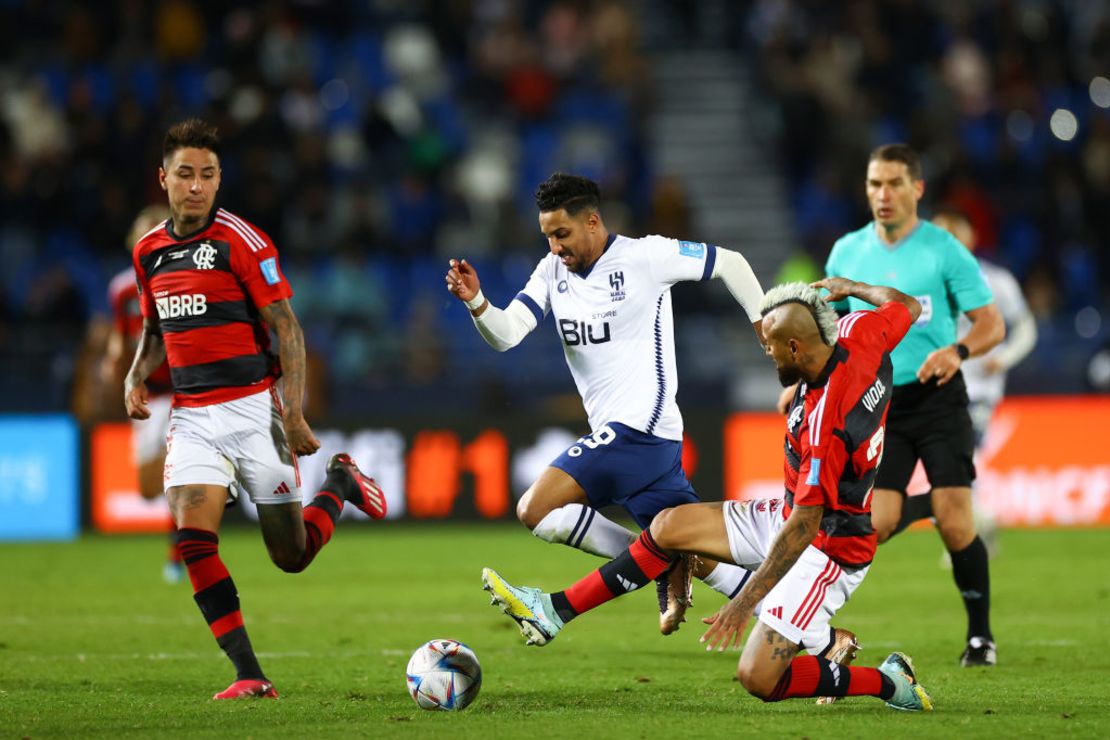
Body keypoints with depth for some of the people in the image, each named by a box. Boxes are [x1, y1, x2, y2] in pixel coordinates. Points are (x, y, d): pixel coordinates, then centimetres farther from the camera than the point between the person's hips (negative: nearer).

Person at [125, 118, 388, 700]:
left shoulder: (242, 241, -9)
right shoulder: (149, 251, 9)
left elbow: (286, 328, -9)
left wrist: (293, 413, -17)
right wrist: (137, 375, 4)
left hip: (251, 407, -4)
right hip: (191, 417, 4)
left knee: (292, 557, 2)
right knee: (193, 541, -16)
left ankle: (340, 482, 34)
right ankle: (249, 676, -12)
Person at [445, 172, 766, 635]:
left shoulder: (644, 256, -9)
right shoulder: (553, 271, 10)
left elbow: (729, 263, 1)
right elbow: (506, 334, 0)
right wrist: (475, 302, -20)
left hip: (639, 428, -8)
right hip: (613, 435, 8)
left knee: (535, 511, -16)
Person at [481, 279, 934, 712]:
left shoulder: (825, 424, -33)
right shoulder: (859, 336, -10)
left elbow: (805, 525, -30)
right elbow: (907, 306, 13)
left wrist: (746, 601, -28)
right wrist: (853, 288, 32)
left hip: (827, 550, -10)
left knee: (758, 679, -14)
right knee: (670, 526, 6)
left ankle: (890, 684, 4)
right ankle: (554, 612, 11)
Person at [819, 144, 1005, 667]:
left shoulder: (944, 250, -4)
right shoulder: (847, 252, 7)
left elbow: (992, 324, -5)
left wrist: (957, 350, -25)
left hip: (938, 397, -2)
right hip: (877, 403, 2)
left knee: (955, 523, -10)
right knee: (877, 524, -13)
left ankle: (980, 633, 8)